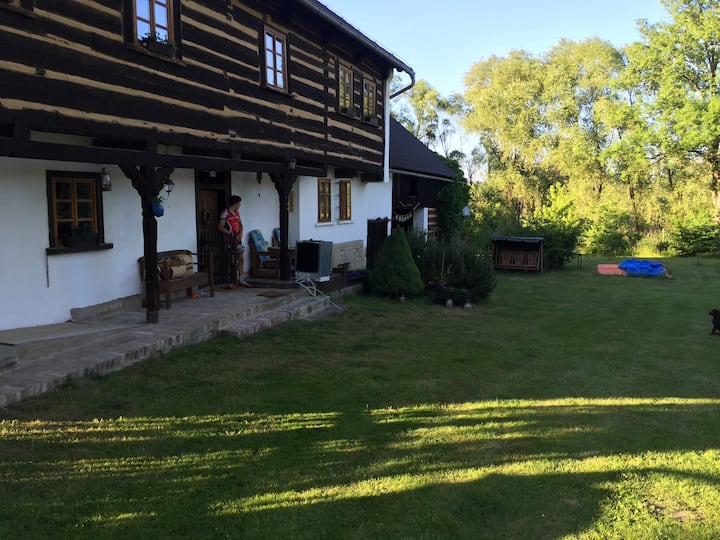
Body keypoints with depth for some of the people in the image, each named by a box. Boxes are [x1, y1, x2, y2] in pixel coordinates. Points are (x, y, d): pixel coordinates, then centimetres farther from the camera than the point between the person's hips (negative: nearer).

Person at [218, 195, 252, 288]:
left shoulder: (237, 212, 12)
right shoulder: (225, 213, -11)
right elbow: (220, 227, -15)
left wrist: (240, 234, -1)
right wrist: (231, 234, -16)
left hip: (238, 239, 7)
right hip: (230, 240, -7)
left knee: (241, 260, 6)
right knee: (232, 261, -1)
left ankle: (241, 280, 11)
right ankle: (233, 281, 8)